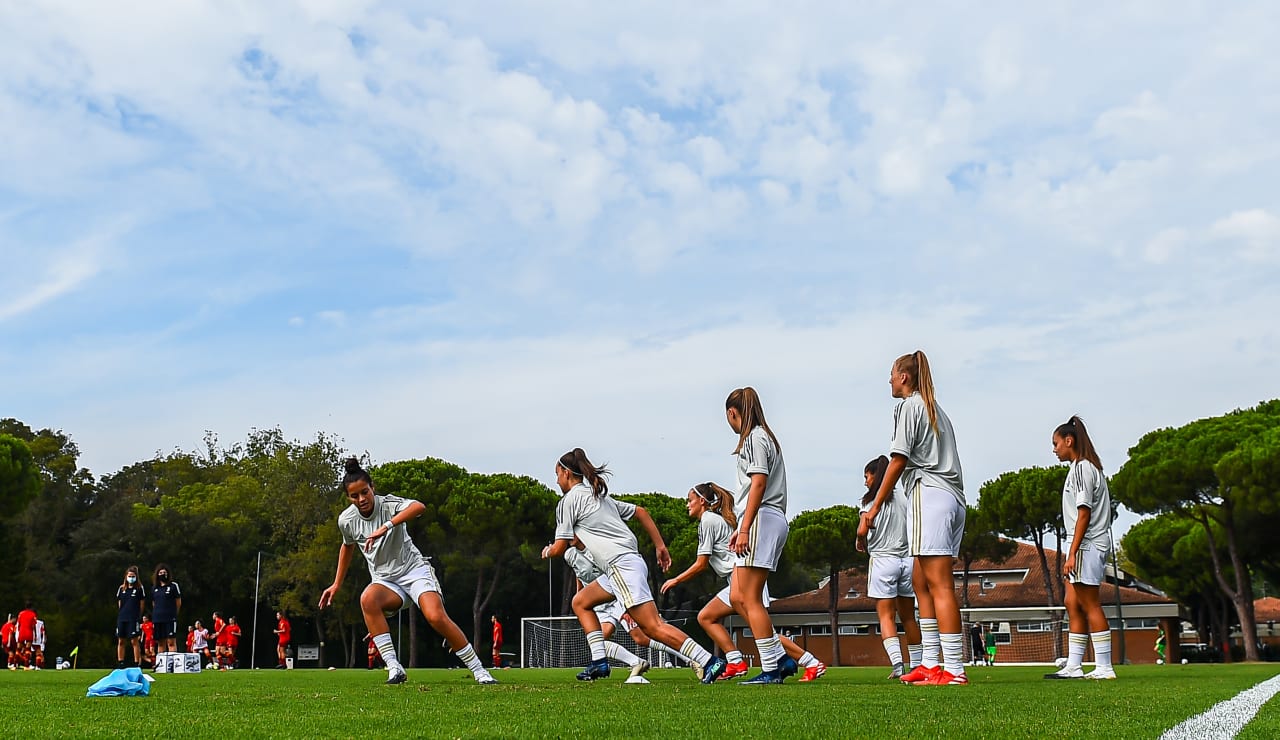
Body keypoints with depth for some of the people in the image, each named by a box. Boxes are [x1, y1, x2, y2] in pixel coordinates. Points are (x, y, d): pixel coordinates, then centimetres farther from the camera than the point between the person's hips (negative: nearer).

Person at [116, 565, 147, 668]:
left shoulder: (140, 588, 1)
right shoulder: (121, 589, 12)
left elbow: (142, 603, 2)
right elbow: (119, 603, 17)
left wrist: (138, 616, 1)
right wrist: (122, 613, 9)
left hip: (134, 619, -4)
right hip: (121, 618, 4)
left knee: (134, 641, -6)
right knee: (121, 641, 7)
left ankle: (136, 664, -3)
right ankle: (120, 663, 14)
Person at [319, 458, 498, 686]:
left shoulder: (388, 504, -16)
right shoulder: (346, 520, -1)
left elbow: (419, 507, -38)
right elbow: (347, 547, 22)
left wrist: (386, 527, -48)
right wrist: (336, 585, 24)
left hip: (415, 570, -3)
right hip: (385, 581, 4)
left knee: (437, 617, -27)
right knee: (367, 599, -33)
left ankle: (479, 672, -12)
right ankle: (394, 668, -32)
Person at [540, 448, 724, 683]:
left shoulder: (569, 500, 0)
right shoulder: (599, 495, 25)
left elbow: (560, 548, 0)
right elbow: (640, 512, 25)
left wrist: (547, 551, 24)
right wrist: (660, 546, 24)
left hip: (622, 565, -10)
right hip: (631, 561, 10)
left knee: (653, 627, -13)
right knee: (580, 602, 19)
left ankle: (710, 662, -20)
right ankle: (599, 661, 12)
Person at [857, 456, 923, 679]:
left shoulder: (871, 501, -2)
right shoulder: (903, 501, 11)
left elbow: (863, 529, -13)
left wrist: (861, 544, 5)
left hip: (883, 560, -5)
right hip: (907, 560, 5)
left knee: (886, 615, -6)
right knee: (908, 616, 12)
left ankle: (897, 662, -20)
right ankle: (916, 665, 15)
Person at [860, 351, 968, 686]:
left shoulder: (909, 406, -1)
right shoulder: (935, 408, 25)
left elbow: (898, 461, -8)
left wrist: (872, 510, -8)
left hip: (929, 495, -9)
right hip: (953, 498, 9)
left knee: (939, 585, -12)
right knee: (920, 581, 13)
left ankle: (955, 671, -15)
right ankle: (930, 664, 13)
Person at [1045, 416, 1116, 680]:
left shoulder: (1081, 468, -11)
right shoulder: (1087, 468, 19)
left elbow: (1084, 513, -17)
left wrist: (1072, 552, -19)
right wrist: (1073, 553, 19)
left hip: (1087, 545, -10)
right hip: (1087, 547, 10)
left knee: (1090, 606, -7)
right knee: (1072, 603, 10)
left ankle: (1104, 667, -5)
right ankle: (1074, 666, 11)